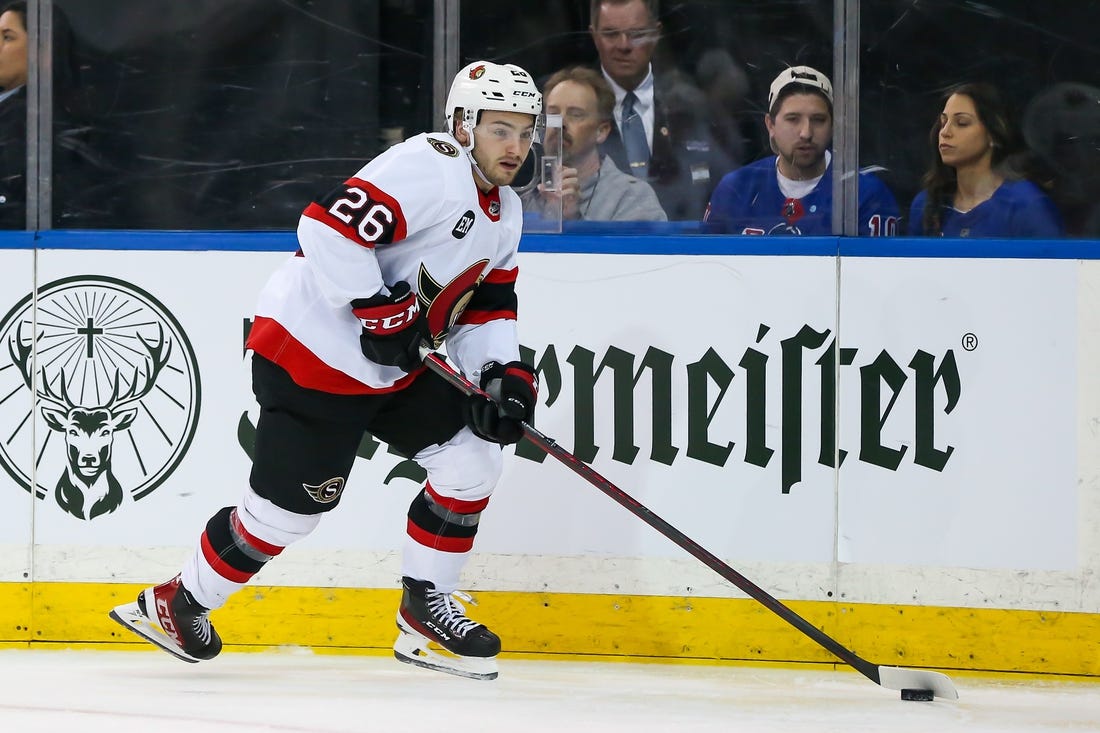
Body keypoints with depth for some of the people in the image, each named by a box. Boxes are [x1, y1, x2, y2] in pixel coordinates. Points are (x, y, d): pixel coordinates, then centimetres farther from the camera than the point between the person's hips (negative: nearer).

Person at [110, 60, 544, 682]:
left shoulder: (505, 212, 11)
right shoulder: (429, 169, -21)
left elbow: (486, 306, 16)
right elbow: (331, 227, -30)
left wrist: (507, 373, -1)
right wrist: (380, 311, -27)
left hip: (398, 367, 9)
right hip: (312, 352, -9)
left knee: (474, 454, -2)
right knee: (288, 507, -3)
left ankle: (424, 611, 9)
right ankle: (177, 605, 17)